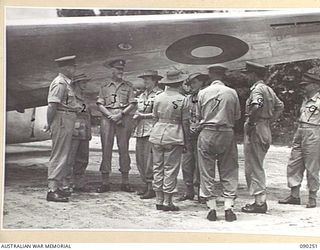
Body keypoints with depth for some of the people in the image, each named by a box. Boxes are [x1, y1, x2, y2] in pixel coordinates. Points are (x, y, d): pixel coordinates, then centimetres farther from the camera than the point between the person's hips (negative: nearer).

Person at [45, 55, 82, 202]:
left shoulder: (67, 83, 18)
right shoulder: (60, 83, -14)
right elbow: (52, 106, -20)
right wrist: (49, 124, -18)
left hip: (67, 123, 10)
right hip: (62, 121, -10)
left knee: (64, 155, 14)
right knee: (59, 156, -8)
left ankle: (62, 185, 23)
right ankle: (52, 190, -5)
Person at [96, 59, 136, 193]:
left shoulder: (128, 86, 12)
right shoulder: (104, 86, 12)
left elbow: (132, 104, 4)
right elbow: (100, 105, 5)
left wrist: (121, 114, -10)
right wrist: (110, 116, -10)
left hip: (124, 119, 0)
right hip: (107, 118, 0)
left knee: (124, 149, 1)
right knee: (106, 149, -2)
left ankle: (125, 182, 7)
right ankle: (105, 182, 3)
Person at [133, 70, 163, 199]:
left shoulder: (159, 94, -4)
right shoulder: (142, 95, 21)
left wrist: (143, 115, -11)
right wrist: (136, 115, 5)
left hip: (152, 130, -8)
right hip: (140, 130, 8)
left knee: (149, 159, -9)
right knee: (140, 159, 8)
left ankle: (152, 188, -3)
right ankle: (147, 185, 18)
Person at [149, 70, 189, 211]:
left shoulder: (158, 97, 3)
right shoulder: (182, 99, -8)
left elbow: (155, 116, 10)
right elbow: (185, 121, -4)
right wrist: (185, 138, 5)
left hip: (157, 134, 4)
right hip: (174, 136, -4)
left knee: (158, 167, 11)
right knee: (170, 169, 2)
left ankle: (159, 201, 16)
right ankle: (167, 202, 4)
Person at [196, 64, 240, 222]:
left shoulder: (202, 93, -1)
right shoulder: (232, 93, -1)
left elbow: (198, 115, 6)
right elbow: (237, 116, 4)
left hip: (207, 134, 0)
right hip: (227, 134, 0)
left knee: (207, 172, 6)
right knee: (229, 172, 8)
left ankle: (212, 208, 6)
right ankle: (228, 208, 4)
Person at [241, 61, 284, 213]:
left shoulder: (257, 89, -13)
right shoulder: (269, 89, 16)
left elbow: (257, 106, -32)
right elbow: (280, 106, 26)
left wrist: (250, 122, -21)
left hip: (255, 131, -10)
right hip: (266, 130, 10)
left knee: (253, 167, -4)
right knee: (257, 167, 16)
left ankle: (259, 202, -3)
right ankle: (260, 200, 20)